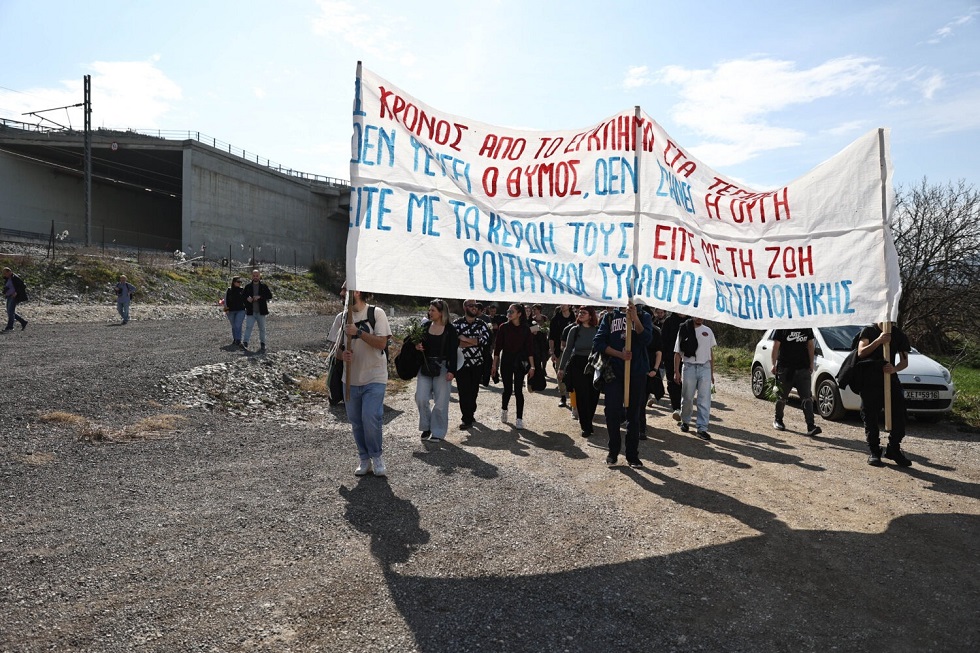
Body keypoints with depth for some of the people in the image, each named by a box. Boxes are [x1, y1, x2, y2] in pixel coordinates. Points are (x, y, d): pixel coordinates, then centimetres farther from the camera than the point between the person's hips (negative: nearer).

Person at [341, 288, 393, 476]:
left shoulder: (376, 313, -6)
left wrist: (358, 332, -22)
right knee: (355, 421, 9)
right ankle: (364, 459, 23)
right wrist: (343, 353, -11)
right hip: (351, 378, 5)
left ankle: (377, 457, 8)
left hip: (374, 378, -5)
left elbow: (382, 343, -12)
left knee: (370, 419, -12)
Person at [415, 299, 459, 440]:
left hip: (442, 368, -4)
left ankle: (438, 432, 14)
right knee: (421, 398, -2)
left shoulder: (450, 329, -5)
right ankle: (426, 426, 18)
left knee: (440, 401, 1)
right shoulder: (425, 325, 7)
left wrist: (451, 370, -16)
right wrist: (417, 346, -6)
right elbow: (420, 343, 18)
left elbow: (453, 351, -8)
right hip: (425, 366, 4)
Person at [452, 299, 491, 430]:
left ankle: (470, 413, 28)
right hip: (461, 363, -3)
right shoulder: (457, 323, -1)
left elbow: (485, 339, -13)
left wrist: (465, 339, -14)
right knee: (464, 391, -3)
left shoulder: (482, 324, 6)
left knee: (474, 391, 11)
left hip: (478, 363, 3)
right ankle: (467, 418, 6)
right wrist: (475, 342, -15)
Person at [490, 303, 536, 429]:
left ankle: (519, 419, 6)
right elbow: (497, 347, 0)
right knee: (508, 389, 4)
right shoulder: (503, 327, -2)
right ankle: (504, 409, 33)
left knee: (518, 390, -2)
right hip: (506, 360, 0)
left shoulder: (526, 329, -2)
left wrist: (532, 366, -5)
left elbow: (529, 348, -2)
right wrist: (494, 364, -2)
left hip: (520, 361, 0)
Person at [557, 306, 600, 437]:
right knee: (582, 397, -1)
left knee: (593, 396, 3)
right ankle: (586, 427, 8)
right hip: (578, 365, 0)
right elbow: (567, 349, 7)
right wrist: (561, 368, 5)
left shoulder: (598, 330, 1)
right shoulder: (574, 330, 3)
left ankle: (587, 422, 25)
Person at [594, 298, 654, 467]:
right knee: (612, 412, -1)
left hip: (637, 372, 0)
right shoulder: (610, 317, 6)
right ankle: (613, 452, 15)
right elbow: (598, 343, 0)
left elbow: (646, 339, -10)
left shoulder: (643, 317, 6)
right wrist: (619, 354, -11)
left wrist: (635, 318, -22)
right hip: (613, 371, 0)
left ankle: (632, 455, 15)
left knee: (634, 413, 6)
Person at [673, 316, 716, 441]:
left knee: (705, 400, -4)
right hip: (689, 367, -2)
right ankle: (685, 421, 29)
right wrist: (676, 372, -7)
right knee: (687, 398, 7)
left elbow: (711, 352, 15)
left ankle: (702, 428, -3)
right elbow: (677, 353, 0)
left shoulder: (708, 331, 11)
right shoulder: (684, 330, 0)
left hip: (705, 367, 2)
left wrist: (712, 373, 12)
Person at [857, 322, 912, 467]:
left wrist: (894, 369, -20)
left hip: (890, 379, 2)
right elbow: (861, 353, -12)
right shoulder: (868, 331, 1)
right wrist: (879, 340, -23)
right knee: (871, 418, 1)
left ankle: (893, 449, 12)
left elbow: (904, 361, 2)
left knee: (899, 415, -3)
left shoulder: (899, 335, 8)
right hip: (869, 381, -2)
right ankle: (874, 452, 11)